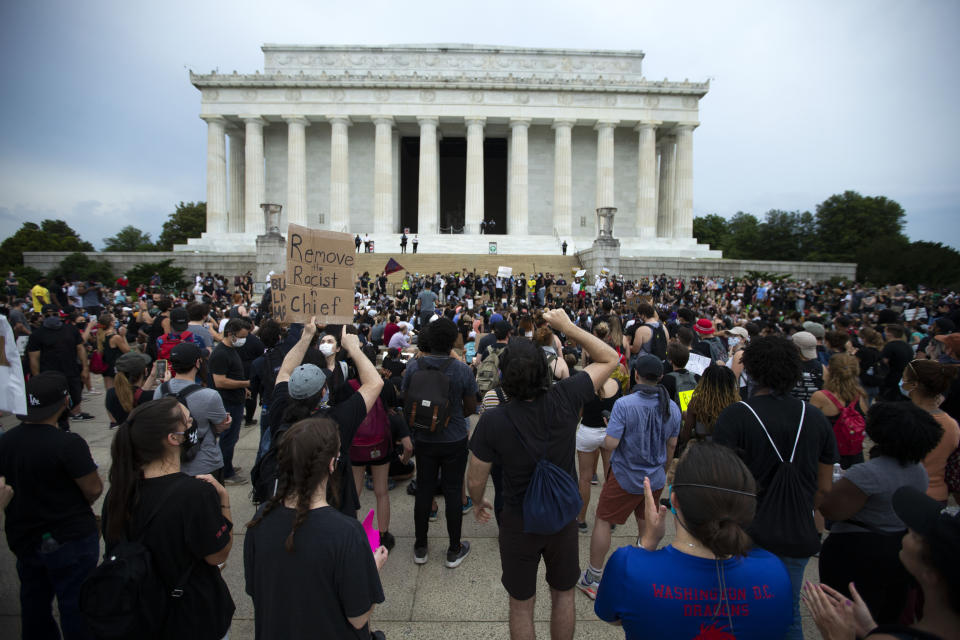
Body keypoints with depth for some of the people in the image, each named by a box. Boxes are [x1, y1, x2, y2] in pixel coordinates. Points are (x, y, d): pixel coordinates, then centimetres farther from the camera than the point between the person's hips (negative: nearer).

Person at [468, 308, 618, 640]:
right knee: (563, 594, 26)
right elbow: (609, 358, -7)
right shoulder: (564, 399, -23)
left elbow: (476, 480, -13)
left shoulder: (492, 420, -26)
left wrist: (479, 503, 9)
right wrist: (566, 326, -9)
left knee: (522, 604, 21)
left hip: (518, 524, -2)